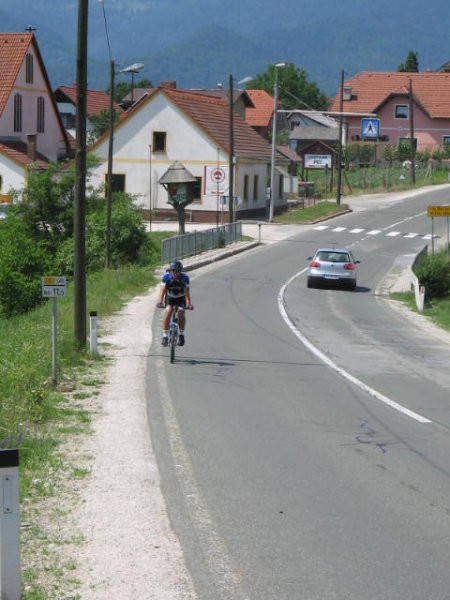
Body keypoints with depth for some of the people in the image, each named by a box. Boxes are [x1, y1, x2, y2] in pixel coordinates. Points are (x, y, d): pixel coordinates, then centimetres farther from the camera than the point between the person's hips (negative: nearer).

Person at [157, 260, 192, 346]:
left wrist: (188, 303, -45)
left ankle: (181, 334, -2)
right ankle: (165, 336, -19)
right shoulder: (166, 277, -23)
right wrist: (160, 301, -46)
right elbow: (162, 290, -30)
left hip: (180, 298, 0)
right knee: (168, 311, -26)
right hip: (170, 297, 0)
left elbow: (186, 291, -31)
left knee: (181, 313, -24)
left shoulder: (185, 277, -25)